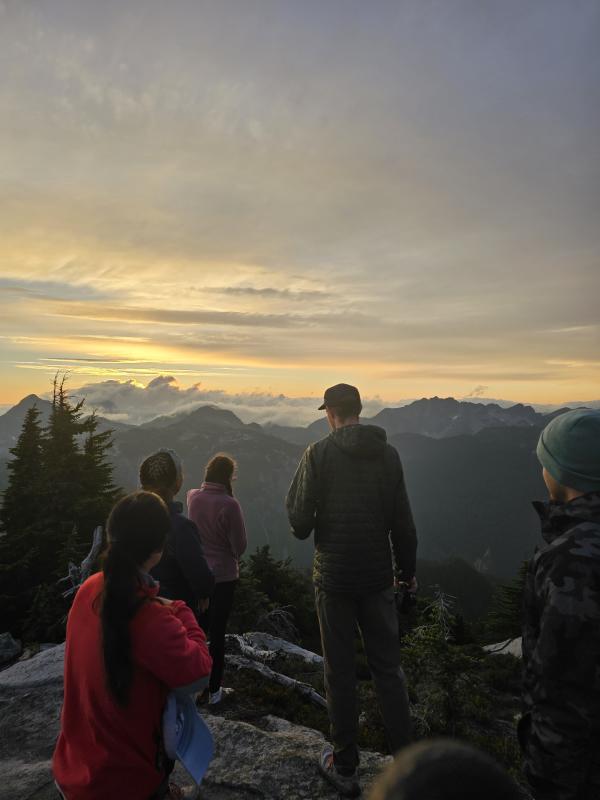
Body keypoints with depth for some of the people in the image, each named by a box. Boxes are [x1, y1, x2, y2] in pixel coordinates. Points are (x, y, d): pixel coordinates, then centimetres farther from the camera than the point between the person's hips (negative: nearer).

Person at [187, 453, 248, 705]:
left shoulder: (192, 497, -6)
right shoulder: (229, 504, -23)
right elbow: (240, 545, -15)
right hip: (223, 576, -5)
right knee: (217, 633, 10)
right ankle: (213, 690, 22)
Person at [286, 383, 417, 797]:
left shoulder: (319, 453, -12)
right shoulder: (388, 454, -2)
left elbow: (300, 522, -13)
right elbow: (403, 522, 0)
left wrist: (305, 526, 10)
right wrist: (408, 569, 12)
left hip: (333, 577, -2)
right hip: (379, 576, 3)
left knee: (341, 672, 12)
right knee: (389, 669, 17)